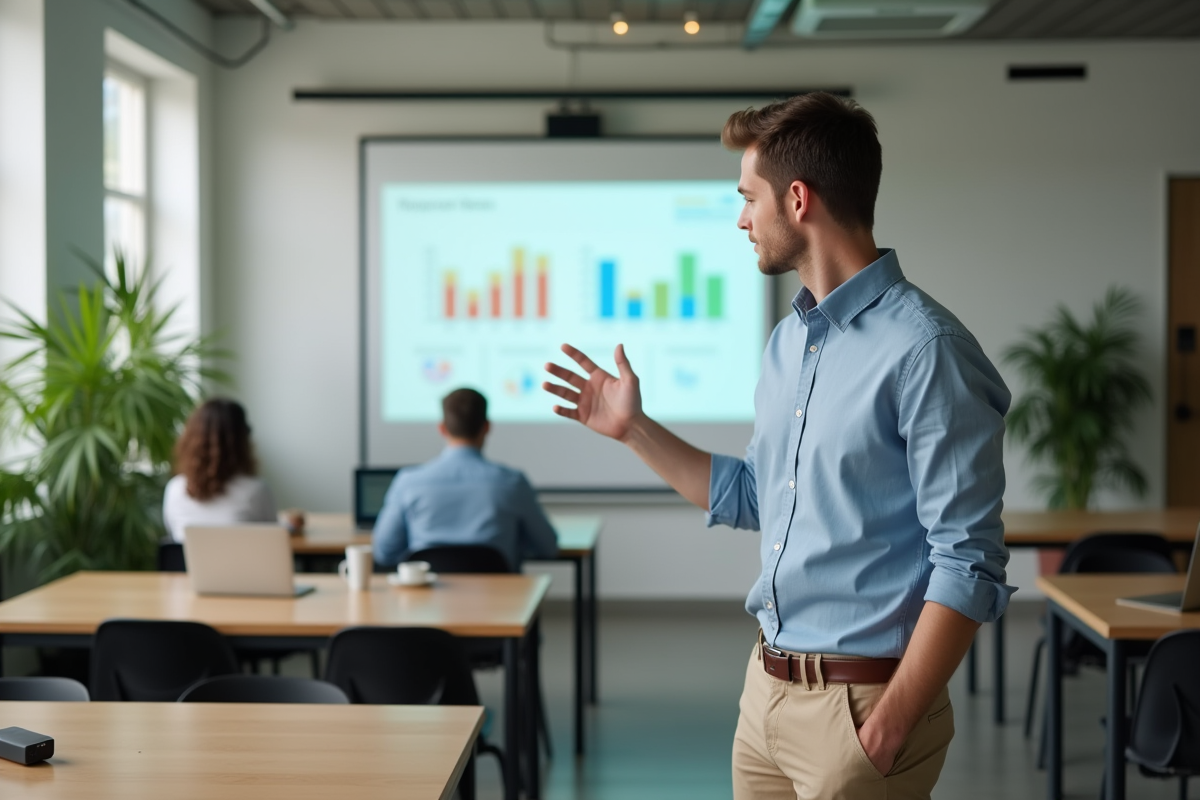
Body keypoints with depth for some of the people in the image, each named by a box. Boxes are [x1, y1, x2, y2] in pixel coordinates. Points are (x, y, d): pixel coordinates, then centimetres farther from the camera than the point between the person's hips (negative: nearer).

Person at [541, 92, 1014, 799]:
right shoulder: (789, 341, 11)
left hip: (861, 704, -8)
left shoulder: (925, 350, -17)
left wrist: (888, 730, -21)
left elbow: (968, 566, -19)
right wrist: (634, 427, 17)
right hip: (767, 689, 8)